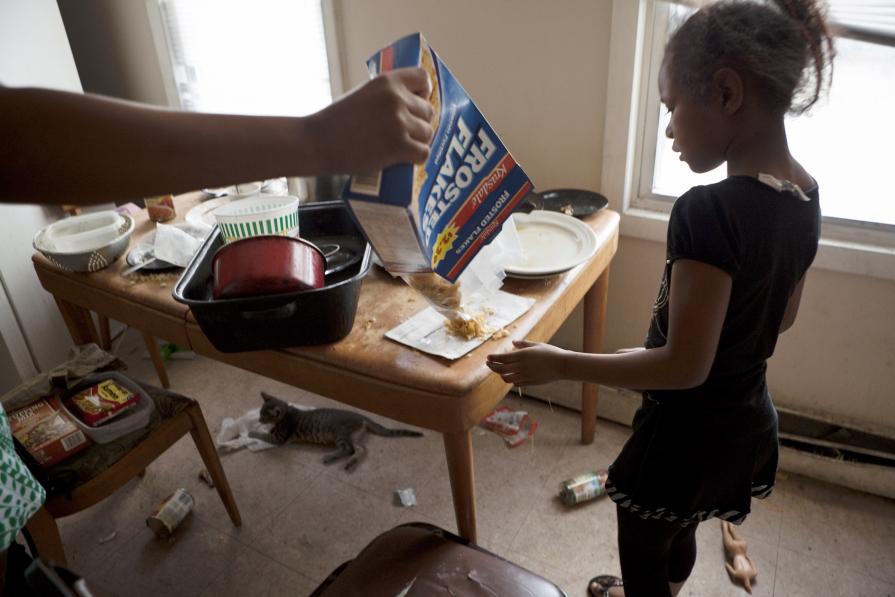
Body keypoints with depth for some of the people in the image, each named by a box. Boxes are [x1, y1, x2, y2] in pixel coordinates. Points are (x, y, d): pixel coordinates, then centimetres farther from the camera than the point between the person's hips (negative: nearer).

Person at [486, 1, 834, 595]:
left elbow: (685, 366, -28)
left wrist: (559, 363, -21)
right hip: (748, 422, 8)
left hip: (689, 434, -8)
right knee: (678, 536, 32)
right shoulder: (805, 196, -4)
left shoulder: (708, 210, -31)